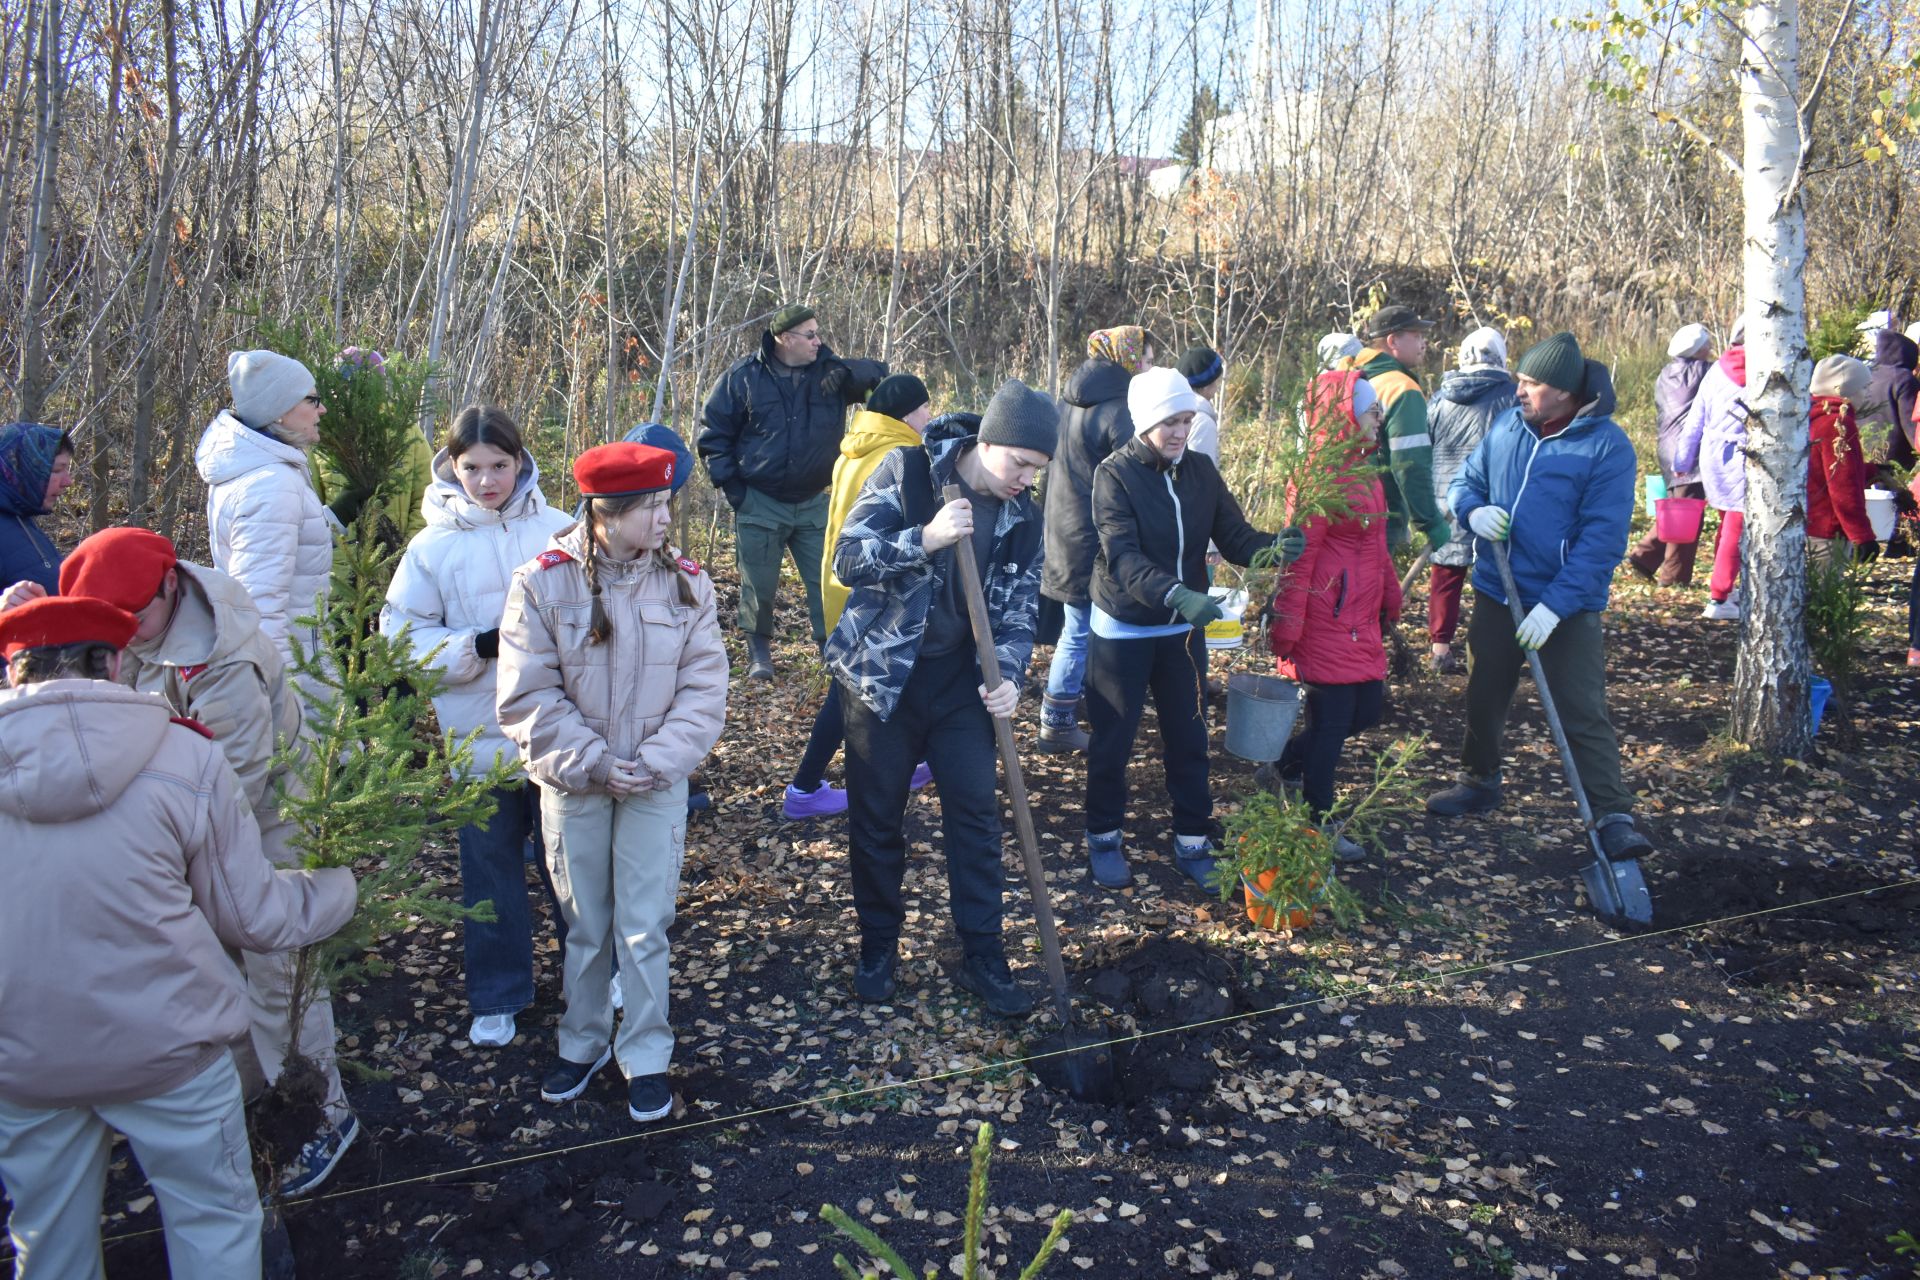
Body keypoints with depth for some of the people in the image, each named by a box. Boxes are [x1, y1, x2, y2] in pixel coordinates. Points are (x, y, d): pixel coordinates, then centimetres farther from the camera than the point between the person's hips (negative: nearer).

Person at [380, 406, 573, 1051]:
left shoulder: (559, 530, -5)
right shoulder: (432, 546, -4)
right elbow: (402, 637, -4)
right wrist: (483, 645, -17)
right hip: (479, 737, 1)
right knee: (490, 868, 15)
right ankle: (497, 996, 33)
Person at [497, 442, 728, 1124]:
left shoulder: (685, 582, -5)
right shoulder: (543, 582, -11)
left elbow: (703, 687, -5)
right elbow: (528, 695, -10)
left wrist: (654, 762, -15)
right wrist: (591, 762, -15)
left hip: (656, 785, 0)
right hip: (572, 783, 0)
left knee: (644, 926, 5)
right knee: (585, 924, 15)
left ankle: (646, 1055, 23)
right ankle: (582, 1042, 36)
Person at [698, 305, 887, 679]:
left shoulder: (829, 371, 0)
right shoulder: (743, 376, -6)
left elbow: (878, 372, -2)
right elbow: (714, 434, 0)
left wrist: (847, 373, -23)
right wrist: (729, 484, -6)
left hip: (814, 504, 2)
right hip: (759, 504, -2)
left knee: (827, 581, 4)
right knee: (759, 585, 7)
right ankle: (759, 650, 25)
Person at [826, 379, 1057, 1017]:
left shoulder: (1023, 516, -1)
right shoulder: (906, 471, -12)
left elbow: (1018, 612, 2)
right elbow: (849, 558, -17)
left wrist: (1008, 677, -15)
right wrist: (925, 539, -31)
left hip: (960, 679, 3)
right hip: (880, 675, -2)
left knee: (977, 814, 2)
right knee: (876, 819, 8)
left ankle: (982, 956, 16)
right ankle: (878, 943, 28)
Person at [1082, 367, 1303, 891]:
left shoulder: (1200, 469, 0)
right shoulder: (1115, 475, -16)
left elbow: (1234, 536, -4)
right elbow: (1123, 557, -28)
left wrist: (1272, 547, -27)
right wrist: (1176, 595, -44)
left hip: (1183, 629, 4)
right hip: (1123, 631, -4)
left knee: (1189, 739, 10)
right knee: (1112, 741, 8)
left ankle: (1192, 843, 25)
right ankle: (1104, 838, 28)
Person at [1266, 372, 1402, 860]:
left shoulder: (1363, 469, 12)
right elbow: (1299, 555, -20)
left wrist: (1389, 594, 22)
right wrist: (1287, 630, -20)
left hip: (1362, 618, 10)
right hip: (1328, 617, -9)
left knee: (1365, 710, 15)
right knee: (1331, 720, 2)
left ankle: (1285, 766, 35)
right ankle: (1319, 824, 18)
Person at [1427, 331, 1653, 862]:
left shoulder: (1607, 445, -14)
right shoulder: (1506, 427, 2)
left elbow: (1601, 540, -18)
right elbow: (1464, 482, 13)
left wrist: (1554, 605, -25)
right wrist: (1474, 510, -12)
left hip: (1567, 606, -5)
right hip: (1497, 594, 6)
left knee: (1583, 714, -6)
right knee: (1483, 697, 18)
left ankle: (1613, 816, 2)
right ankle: (1479, 782, 38)